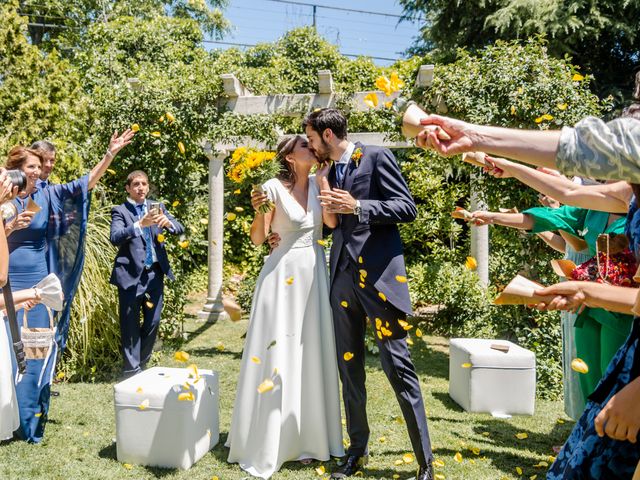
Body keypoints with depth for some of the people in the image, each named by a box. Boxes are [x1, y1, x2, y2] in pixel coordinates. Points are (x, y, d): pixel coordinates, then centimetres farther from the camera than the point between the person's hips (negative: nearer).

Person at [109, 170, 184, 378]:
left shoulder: (157, 207, 11)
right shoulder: (120, 211, -1)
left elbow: (180, 229, 3)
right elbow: (115, 237, -17)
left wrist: (167, 222, -20)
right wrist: (140, 224, -30)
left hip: (155, 273, 4)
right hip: (131, 274, -4)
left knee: (153, 322, 8)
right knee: (130, 325, 3)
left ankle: (141, 365, 25)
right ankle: (131, 370, 13)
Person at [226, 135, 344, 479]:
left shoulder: (318, 184, 6)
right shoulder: (274, 187, -9)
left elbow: (332, 222, -9)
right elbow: (258, 239, -7)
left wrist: (324, 179, -7)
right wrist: (258, 212, -25)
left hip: (313, 274, 5)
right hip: (283, 274, -5)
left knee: (311, 353, 9)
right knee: (278, 353, -2)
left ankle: (305, 437, 21)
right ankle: (264, 442, 11)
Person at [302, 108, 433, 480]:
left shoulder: (376, 157, -3)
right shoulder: (331, 171, 17)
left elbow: (407, 209, -9)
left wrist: (358, 206, -17)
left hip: (379, 273, -7)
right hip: (344, 275, 7)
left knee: (397, 363, -7)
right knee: (349, 366, 10)